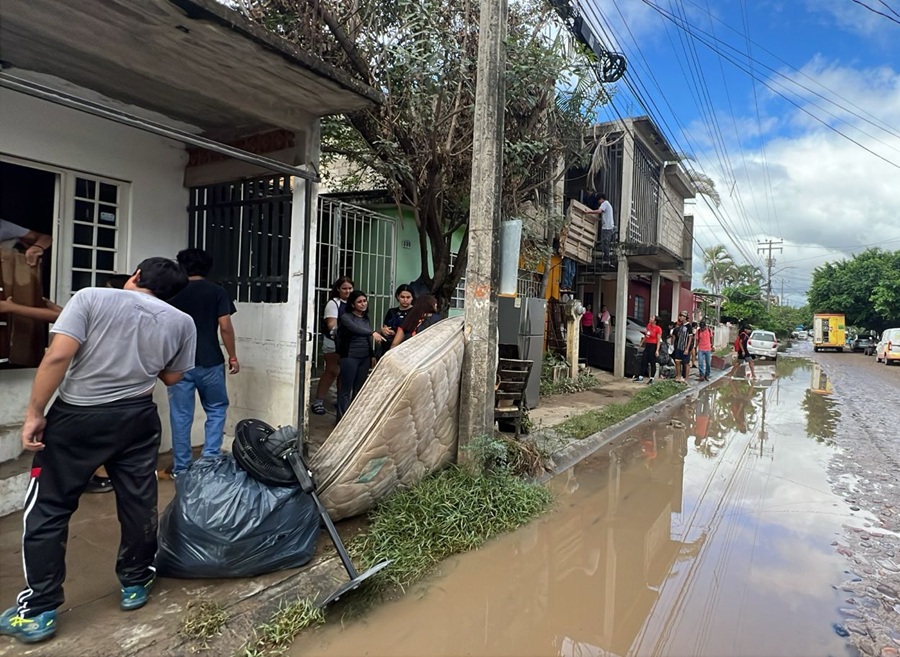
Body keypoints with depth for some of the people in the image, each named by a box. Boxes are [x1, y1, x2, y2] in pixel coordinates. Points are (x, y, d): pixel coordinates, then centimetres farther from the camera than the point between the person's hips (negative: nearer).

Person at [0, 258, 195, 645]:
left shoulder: (91, 298, -7)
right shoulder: (180, 322, 1)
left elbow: (58, 357, -16)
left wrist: (34, 414, -9)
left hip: (76, 418, -2)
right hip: (137, 418, 3)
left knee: (47, 510, 10)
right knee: (139, 504, 14)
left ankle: (38, 612, 15)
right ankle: (135, 585, 28)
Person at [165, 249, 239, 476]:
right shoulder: (217, 292, -1)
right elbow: (225, 327, -8)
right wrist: (233, 357, 1)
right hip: (210, 362, -1)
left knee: (180, 416, 7)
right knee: (216, 410, 14)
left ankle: (181, 468, 13)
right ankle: (210, 459, 7)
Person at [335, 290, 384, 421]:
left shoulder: (366, 318, 12)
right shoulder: (346, 317, -7)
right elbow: (355, 329, -27)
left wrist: (372, 354, 15)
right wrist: (372, 333, -39)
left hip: (365, 357, 6)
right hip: (350, 357, -6)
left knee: (359, 389, 10)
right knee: (346, 390, -4)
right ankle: (342, 418, 1)